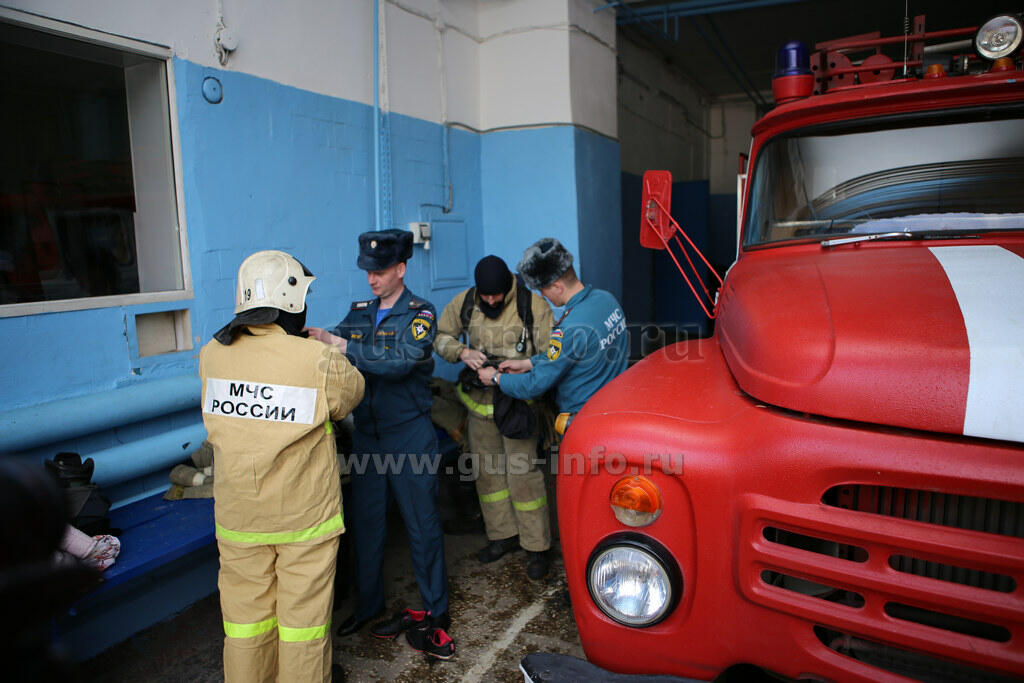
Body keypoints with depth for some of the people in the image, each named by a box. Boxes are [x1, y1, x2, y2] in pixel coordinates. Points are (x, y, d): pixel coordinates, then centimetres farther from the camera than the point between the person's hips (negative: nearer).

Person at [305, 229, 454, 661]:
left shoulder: (419, 313, -9)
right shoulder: (358, 313, 9)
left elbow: (400, 361, -25)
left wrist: (343, 346, -30)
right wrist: (312, 338, -23)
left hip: (409, 435, -5)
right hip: (366, 435, 5)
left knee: (422, 525, 5)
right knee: (365, 524, 14)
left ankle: (435, 612, 20)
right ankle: (367, 607, 32)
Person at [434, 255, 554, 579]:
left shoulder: (533, 305, -11)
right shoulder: (464, 303, 0)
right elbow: (440, 337, 8)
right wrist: (463, 352, -12)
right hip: (480, 402, 5)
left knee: (523, 474, -5)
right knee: (487, 471, 13)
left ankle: (536, 547, 9)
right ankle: (503, 534, 30)